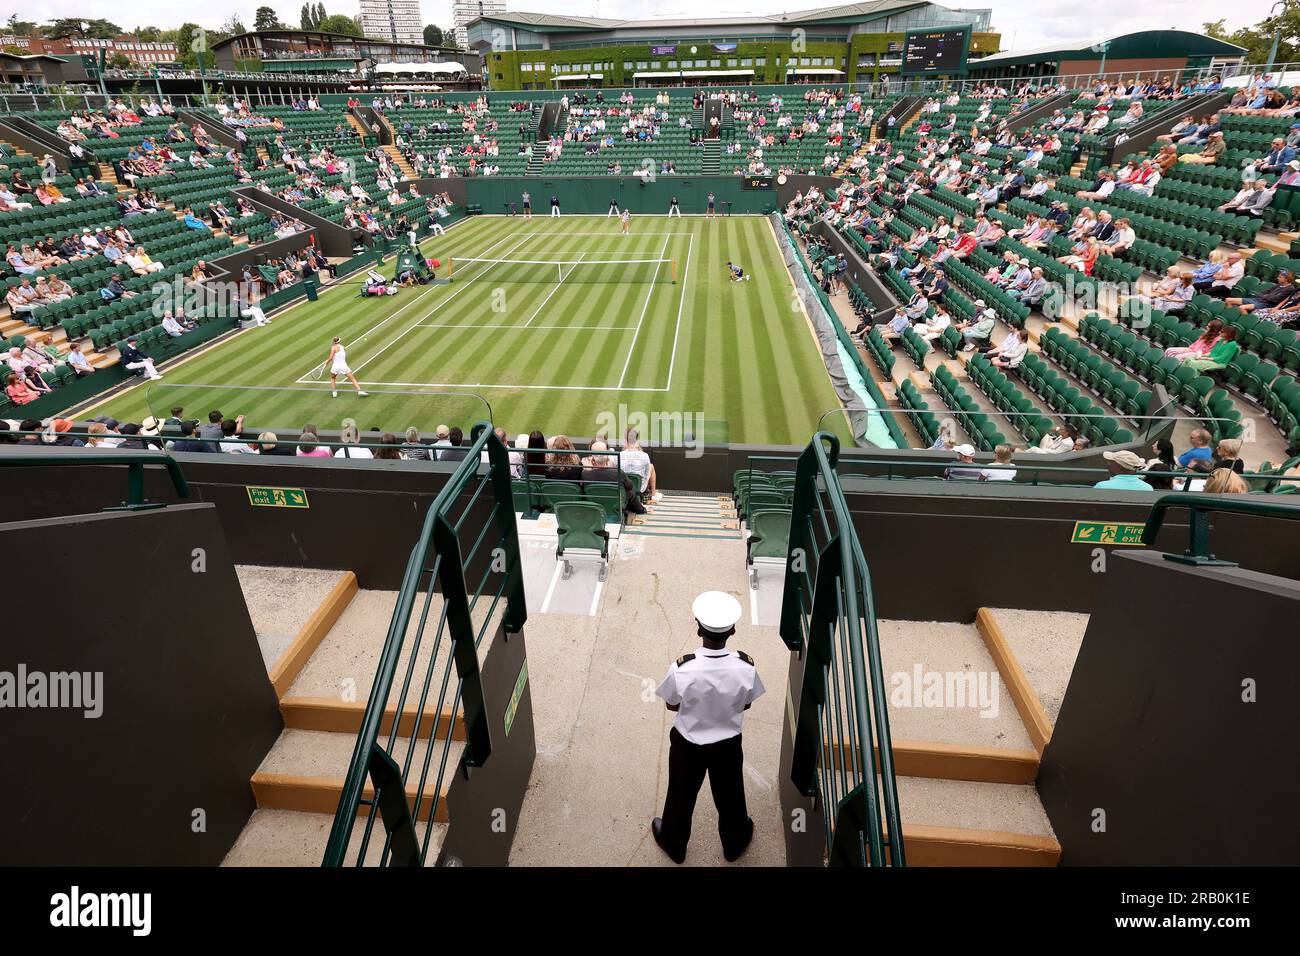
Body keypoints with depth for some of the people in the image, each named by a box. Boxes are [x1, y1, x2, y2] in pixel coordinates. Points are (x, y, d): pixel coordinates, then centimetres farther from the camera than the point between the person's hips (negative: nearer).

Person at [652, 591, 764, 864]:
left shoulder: (682, 668, -33)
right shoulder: (746, 666, -28)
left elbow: (671, 705, -13)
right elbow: (745, 705, -8)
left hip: (688, 744, -1)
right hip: (728, 744, 1)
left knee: (681, 795, 27)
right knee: (730, 795, 29)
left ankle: (674, 844, 53)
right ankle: (734, 843, 55)